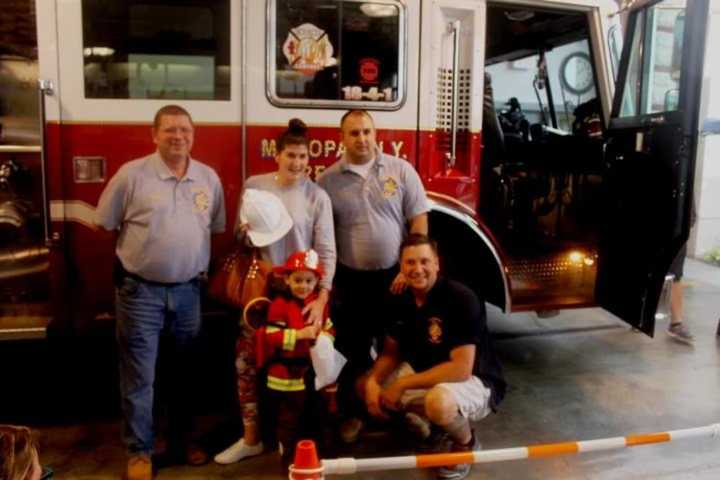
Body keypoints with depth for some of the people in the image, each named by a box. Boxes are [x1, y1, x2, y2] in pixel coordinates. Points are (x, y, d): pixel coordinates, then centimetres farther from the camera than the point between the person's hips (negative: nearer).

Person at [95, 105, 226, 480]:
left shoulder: (209, 178, 4)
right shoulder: (132, 174, -8)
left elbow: (216, 230, 13)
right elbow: (105, 225, -2)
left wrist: (201, 266, 9)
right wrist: (142, 254, 2)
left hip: (188, 290, 4)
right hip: (141, 291, -3)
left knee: (185, 372, 16)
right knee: (139, 377, 4)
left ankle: (183, 438, 34)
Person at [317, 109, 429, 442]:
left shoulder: (401, 170, -2)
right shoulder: (328, 180, -1)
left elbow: (419, 219, -3)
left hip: (395, 276, 0)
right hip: (351, 279, 0)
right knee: (353, 350, 9)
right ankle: (353, 413, 25)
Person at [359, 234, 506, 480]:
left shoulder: (461, 299, -26)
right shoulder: (400, 300, -5)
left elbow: (461, 368, -30)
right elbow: (391, 352, 6)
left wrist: (402, 385, -27)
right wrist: (373, 381, -16)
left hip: (476, 382, -7)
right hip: (427, 374, 7)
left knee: (439, 401, -40)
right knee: (363, 385, 2)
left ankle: (466, 443, -5)